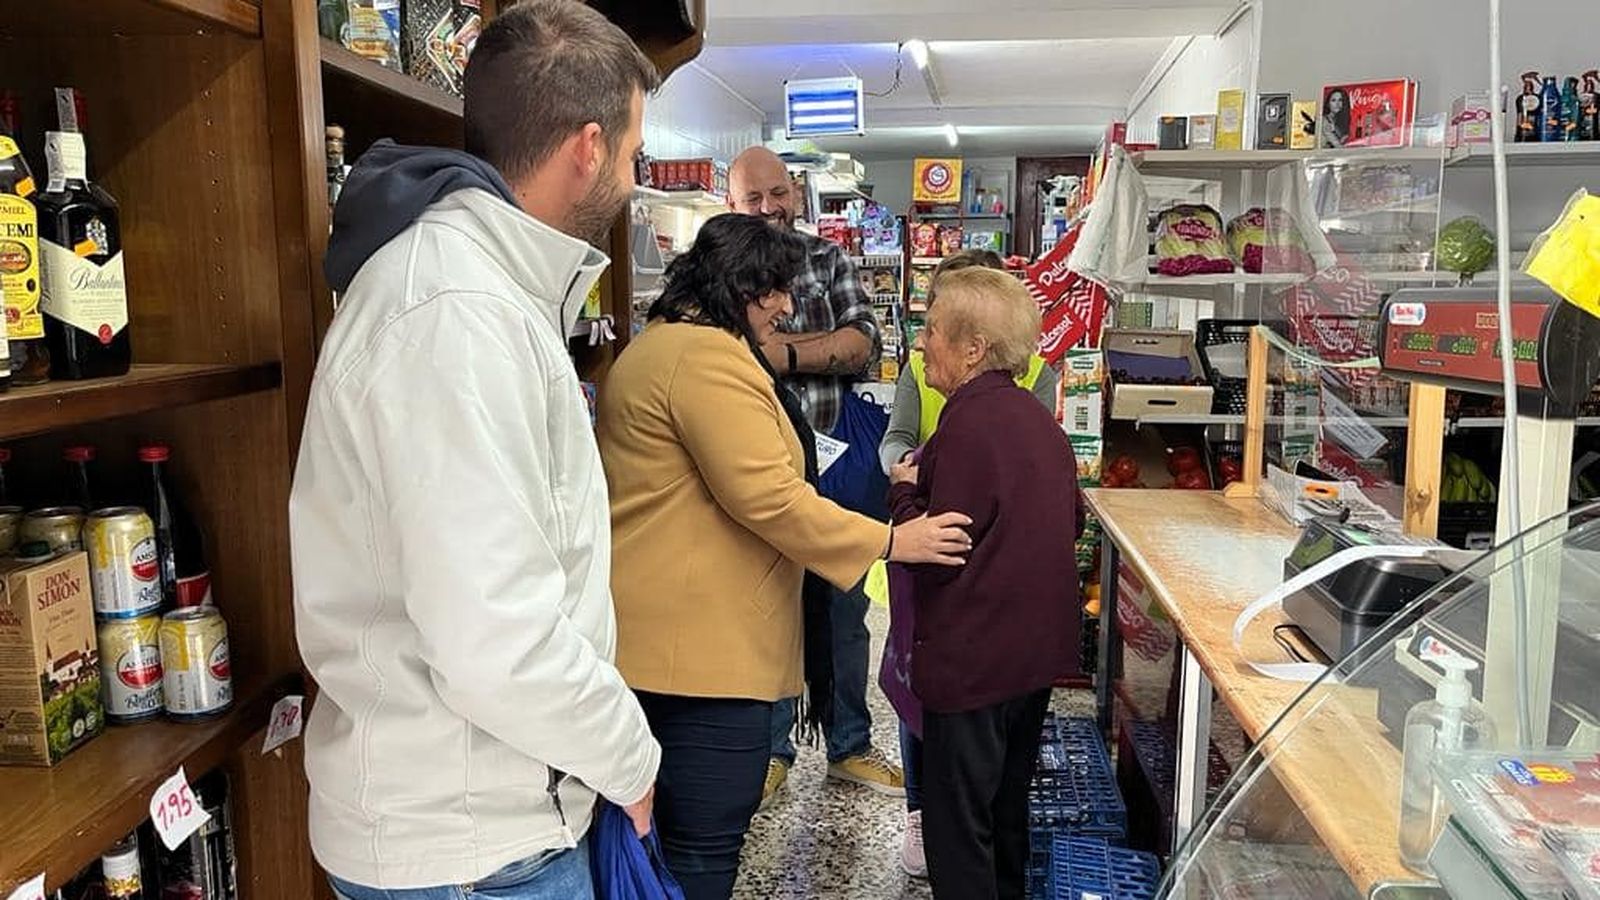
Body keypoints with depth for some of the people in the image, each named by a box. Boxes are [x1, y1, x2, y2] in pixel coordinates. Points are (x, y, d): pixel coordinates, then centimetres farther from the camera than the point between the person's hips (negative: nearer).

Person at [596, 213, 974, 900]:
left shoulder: (664, 344, 18)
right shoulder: (708, 356, -18)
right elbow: (766, 496, -22)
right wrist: (891, 541, -16)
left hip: (668, 635, 12)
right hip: (703, 641, -12)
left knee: (676, 831, 22)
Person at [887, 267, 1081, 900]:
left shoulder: (970, 423, -21)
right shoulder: (1036, 417, 6)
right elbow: (1071, 519, 17)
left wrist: (905, 489, -5)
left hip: (975, 660, -9)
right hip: (1038, 650, 9)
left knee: (958, 825, 6)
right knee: (1008, 805, 25)